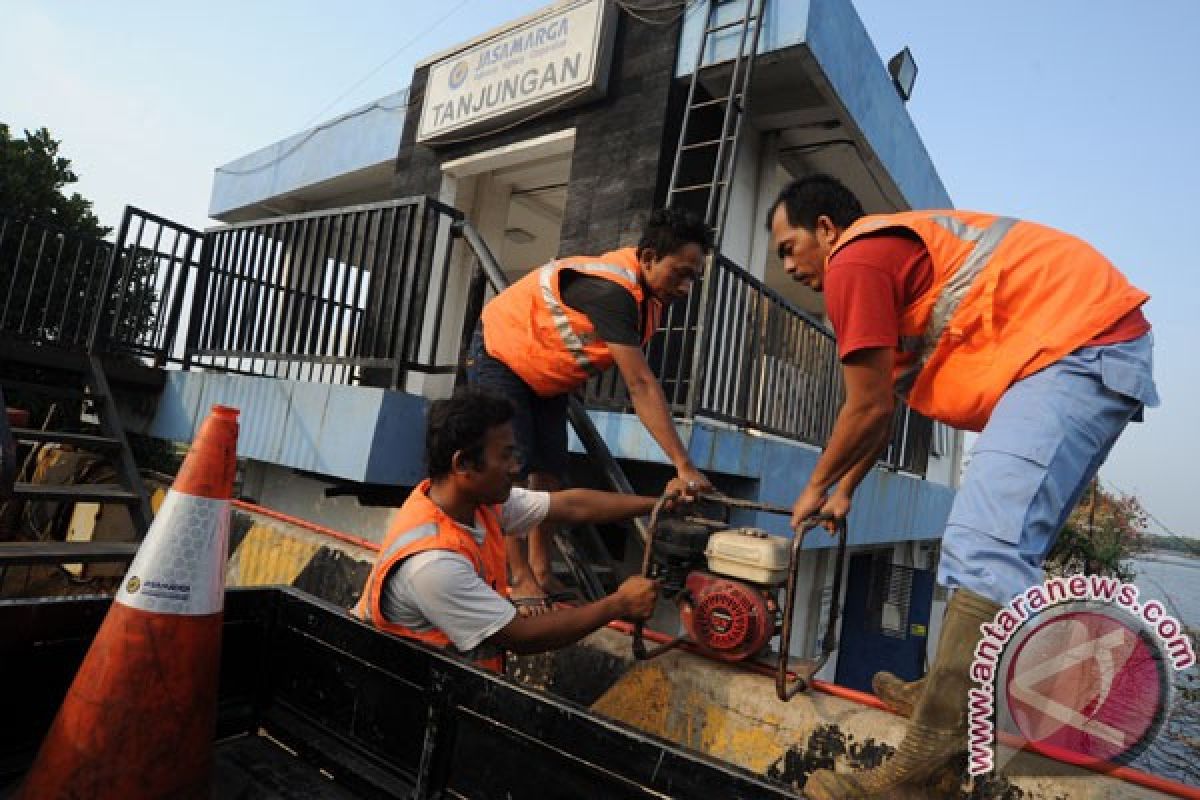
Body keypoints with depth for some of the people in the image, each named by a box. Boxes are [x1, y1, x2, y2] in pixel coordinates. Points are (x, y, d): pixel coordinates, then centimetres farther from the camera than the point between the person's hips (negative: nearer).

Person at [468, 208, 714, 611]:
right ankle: (520, 579, -7)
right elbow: (641, 386, -40)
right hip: (500, 353, -8)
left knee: (549, 470, 4)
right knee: (511, 468, -13)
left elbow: (639, 383, -4)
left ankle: (541, 571, 11)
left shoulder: (647, 290, -7)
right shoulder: (612, 291, -36)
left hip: (546, 375, 9)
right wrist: (684, 466, -41)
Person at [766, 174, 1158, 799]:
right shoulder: (894, 252, 22)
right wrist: (845, 490, 26)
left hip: (1077, 346, -11)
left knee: (987, 549, -20)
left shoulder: (855, 259, -11)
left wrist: (816, 486, 4)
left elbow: (869, 407, -11)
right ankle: (951, 693, 24)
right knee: (999, 542, 14)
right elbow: (885, 404, 23)